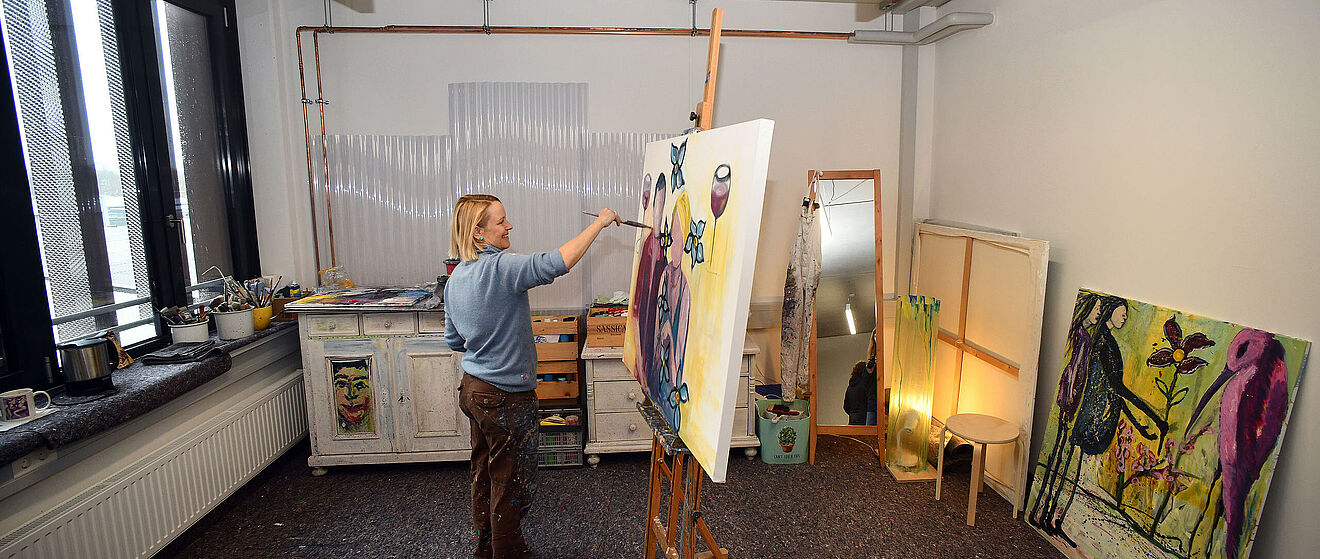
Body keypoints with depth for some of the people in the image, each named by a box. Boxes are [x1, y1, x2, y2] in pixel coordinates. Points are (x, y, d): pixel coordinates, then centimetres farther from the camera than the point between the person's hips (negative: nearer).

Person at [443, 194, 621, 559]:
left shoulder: (456, 278, 4)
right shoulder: (501, 267, -23)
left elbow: (453, 340, 13)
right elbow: (560, 262, -34)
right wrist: (600, 223, -25)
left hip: (473, 390, 9)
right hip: (507, 399, -9)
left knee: (484, 475, 23)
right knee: (511, 485, 10)